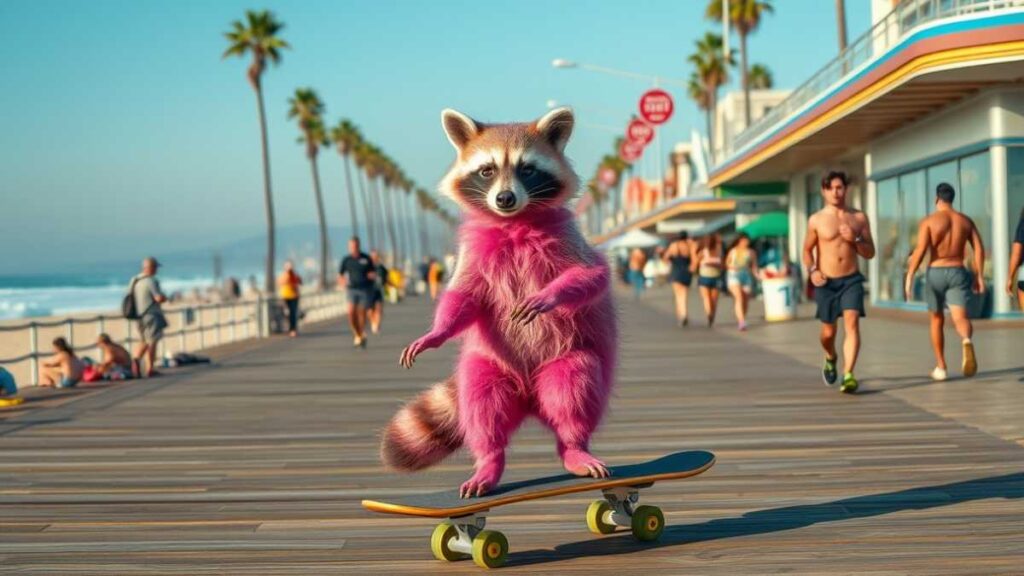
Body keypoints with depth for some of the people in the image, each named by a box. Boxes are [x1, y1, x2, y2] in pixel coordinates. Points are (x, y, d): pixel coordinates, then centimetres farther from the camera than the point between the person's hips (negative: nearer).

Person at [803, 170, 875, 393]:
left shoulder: (859, 218, 4)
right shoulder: (816, 220, 0)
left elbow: (870, 253, 7)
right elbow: (807, 250, 10)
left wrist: (855, 239, -12)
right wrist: (812, 270, -9)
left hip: (852, 280, 0)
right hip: (826, 283, 0)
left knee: (852, 324, -19)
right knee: (828, 332, 10)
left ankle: (848, 375, -23)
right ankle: (831, 358, 44)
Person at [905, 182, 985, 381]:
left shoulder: (928, 221, -4)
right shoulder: (966, 221, 8)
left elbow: (920, 250, -15)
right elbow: (979, 249, 0)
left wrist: (909, 277, -12)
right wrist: (979, 276, 5)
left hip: (935, 273, -1)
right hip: (958, 273, 1)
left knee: (937, 320, 15)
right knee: (960, 318, -9)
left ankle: (941, 368, 20)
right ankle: (967, 341, -46)